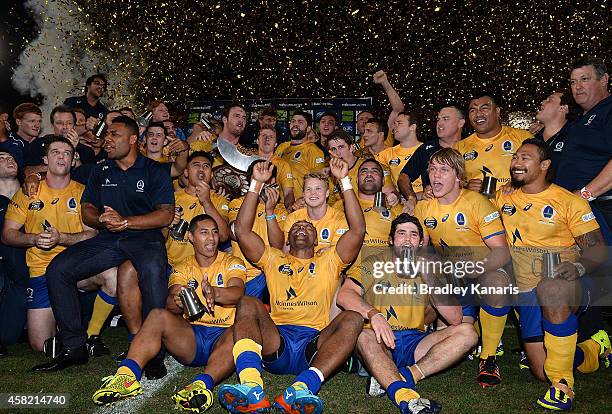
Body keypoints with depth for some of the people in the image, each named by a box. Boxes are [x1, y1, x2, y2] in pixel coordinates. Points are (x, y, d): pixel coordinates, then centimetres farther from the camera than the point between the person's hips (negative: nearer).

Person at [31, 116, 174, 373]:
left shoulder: (154, 171, 4)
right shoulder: (101, 172, 19)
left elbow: (166, 215, -7)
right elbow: (87, 211, 15)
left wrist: (125, 222, -16)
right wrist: (102, 220, -9)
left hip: (145, 238, -5)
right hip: (106, 240, 5)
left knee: (152, 270, -38)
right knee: (57, 269, -14)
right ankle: (74, 347, -5)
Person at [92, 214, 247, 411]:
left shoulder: (232, 263, 7)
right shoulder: (182, 269, 13)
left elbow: (237, 293, -14)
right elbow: (171, 301, -5)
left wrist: (214, 293, -37)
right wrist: (176, 302, -31)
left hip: (223, 336, -2)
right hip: (190, 337, 2)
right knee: (158, 316, -24)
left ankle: (204, 383, -51)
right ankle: (127, 375, -35)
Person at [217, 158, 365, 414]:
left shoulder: (329, 261, 25)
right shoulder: (273, 260, 27)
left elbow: (358, 229, 11)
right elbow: (242, 229, 15)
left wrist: (345, 180, 8)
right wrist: (257, 184, 14)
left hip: (315, 343, 0)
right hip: (275, 343, 1)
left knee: (352, 318, -27)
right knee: (247, 303, -25)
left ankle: (302, 388, -46)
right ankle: (251, 387, -45)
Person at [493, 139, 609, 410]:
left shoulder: (569, 202, -2)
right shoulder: (503, 199, 9)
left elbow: (598, 248, -5)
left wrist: (578, 267, -26)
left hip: (570, 288, -4)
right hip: (528, 293, 5)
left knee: (552, 289, -42)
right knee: (542, 372, 1)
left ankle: (563, 383, -25)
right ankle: (595, 349, 34)